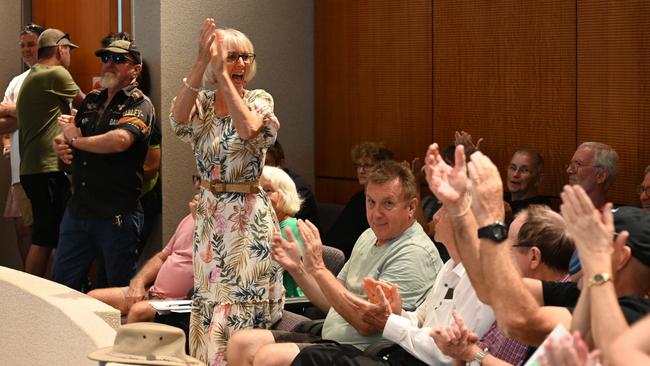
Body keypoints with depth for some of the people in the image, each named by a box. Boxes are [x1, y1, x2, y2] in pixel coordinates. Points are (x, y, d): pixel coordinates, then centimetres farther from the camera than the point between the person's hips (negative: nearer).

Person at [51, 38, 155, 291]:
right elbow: (65, 136, 23)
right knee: (62, 286, 11)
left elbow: (119, 140, -26)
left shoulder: (140, 105, -7)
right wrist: (60, 145, -3)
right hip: (78, 210, 7)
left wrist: (76, 140, -11)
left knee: (120, 288, 4)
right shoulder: (92, 100, 14)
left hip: (117, 215, -7)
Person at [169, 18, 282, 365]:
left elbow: (248, 129, -26)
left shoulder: (259, 100, -3)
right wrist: (201, 63, -26)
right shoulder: (202, 103, 4)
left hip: (249, 218, -3)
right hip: (210, 215, 4)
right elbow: (178, 117, -20)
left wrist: (222, 75, -23)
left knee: (241, 306, -4)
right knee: (209, 304, 9)